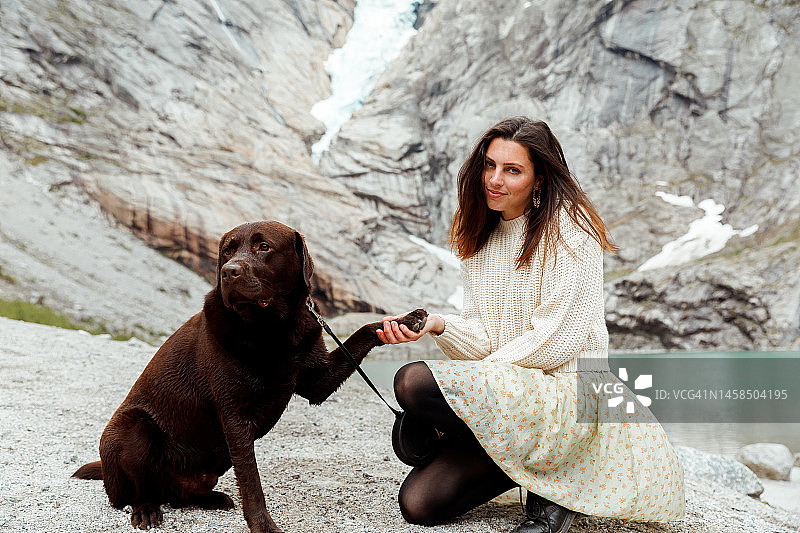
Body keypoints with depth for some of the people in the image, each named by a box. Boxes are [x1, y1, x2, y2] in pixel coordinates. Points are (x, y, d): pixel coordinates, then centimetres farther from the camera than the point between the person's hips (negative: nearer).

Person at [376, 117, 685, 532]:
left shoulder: (570, 228, -10)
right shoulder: (480, 237, 12)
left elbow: (557, 339, -16)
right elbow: (485, 339, 6)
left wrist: (477, 375, -11)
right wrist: (439, 326, -14)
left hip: (568, 389, -7)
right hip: (504, 393, 7)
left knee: (411, 382, -24)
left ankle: (547, 483, -8)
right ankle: (539, 464, 12)